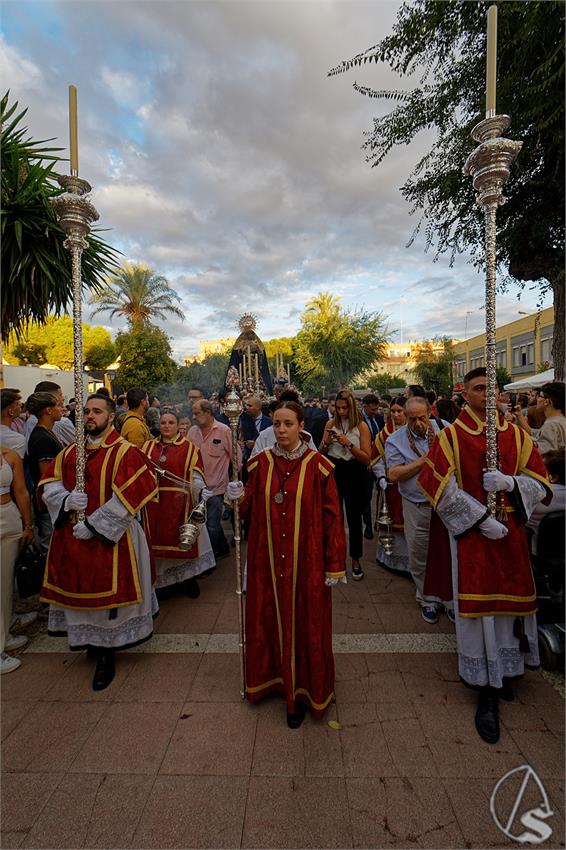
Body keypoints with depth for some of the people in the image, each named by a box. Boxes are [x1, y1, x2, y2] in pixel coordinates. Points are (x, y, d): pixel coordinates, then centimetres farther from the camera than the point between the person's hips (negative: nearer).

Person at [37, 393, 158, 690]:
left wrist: (93, 525, -18)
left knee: (107, 595, 3)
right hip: (71, 537, 6)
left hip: (109, 538, -5)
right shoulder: (70, 452, 9)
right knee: (79, 590, 16)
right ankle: (88, 641, 39)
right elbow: (48, 484, 8)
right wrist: (65, 500, -14)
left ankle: (106, 654, 22)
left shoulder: (125, 452, -10)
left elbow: (128, 496, -17)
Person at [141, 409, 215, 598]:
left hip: (179, 504, -2)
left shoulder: (189, 448, -1)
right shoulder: (148, 446, 9)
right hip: (154, 505, 3)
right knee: (158, 543, 7)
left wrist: (201, 490, -25)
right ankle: (159, 581, 24)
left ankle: (188, 580, 24)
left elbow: (195, 477, -5)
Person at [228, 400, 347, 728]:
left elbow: (332, 516, -8)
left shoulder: (317, 465, -10)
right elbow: (251, 510, 8)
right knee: (267, 620, 17)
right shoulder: (260, 463, 0)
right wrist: (241, 497, -14)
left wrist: (335, 565, -8)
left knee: (305, 624, 11)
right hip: (267, 560, 3)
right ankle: (272, 677, 42)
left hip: (305, 561, -3)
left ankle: (303, 691, 32)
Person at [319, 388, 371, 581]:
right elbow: (321, 453, 10)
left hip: (354, 475, -2)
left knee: (354, 518, 6)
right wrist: (326, 442, -10)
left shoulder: (361, 426, -6)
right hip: (333, 472, 2)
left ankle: (355, 560, 24)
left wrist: (348, 443, -19)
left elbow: (367, 458, -10)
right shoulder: (331, 424, 3)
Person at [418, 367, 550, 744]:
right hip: (470, 533, -3)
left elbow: (540, 481, 4)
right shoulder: (450, 436, -6)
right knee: (478, 607, 2)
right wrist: (480, 519, -15)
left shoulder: (517, 435, 4)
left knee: (510, 599, 13)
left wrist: (509, 483, -17)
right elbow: (441, 488, -11)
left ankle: (504, 671, 38)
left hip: (511, 532, 4)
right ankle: (487, 692, 18)